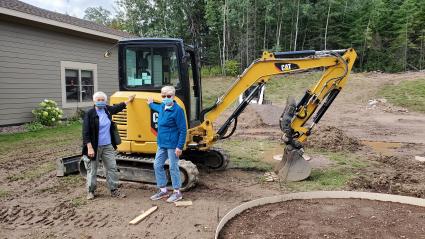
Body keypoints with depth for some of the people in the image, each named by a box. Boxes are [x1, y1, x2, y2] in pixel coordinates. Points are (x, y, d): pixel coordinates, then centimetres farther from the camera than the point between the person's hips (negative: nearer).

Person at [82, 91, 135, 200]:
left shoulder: (107, 109, 4)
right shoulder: (89, 113, -13)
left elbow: (117, 107, 27)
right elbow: (85, 132, -15)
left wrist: (128, 100, 37)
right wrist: (89, 148, -20)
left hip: (108, 146, 5)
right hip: (95, 147, -5)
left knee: (112, 168, 8)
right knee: (92, 170, 8)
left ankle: (114, 190, 19)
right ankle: (91, 191, 24)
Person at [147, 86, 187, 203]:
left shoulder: (177, 110, -17)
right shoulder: (162, 107, 7)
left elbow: (183, 130, -17)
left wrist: (180, 147, -20)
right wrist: (151, 104, 54)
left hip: (172, 145, -8)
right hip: (162, 144, 8)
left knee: (173, 168, 0)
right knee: (157, 166, 13)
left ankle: (177, 192, 15)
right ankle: (163, 190, 26)